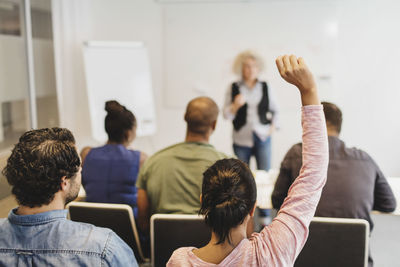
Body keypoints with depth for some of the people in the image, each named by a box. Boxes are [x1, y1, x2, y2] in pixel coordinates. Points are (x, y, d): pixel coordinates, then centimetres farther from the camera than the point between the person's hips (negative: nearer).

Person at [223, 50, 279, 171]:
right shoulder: (234, 88, 2)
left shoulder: (265, 87, 6)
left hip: (262, 138, 1)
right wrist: (236, 105, -17)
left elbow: (275, 110, 17)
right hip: (241, 139, -1)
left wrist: (272, 128, 6)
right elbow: (226, 115, 0)